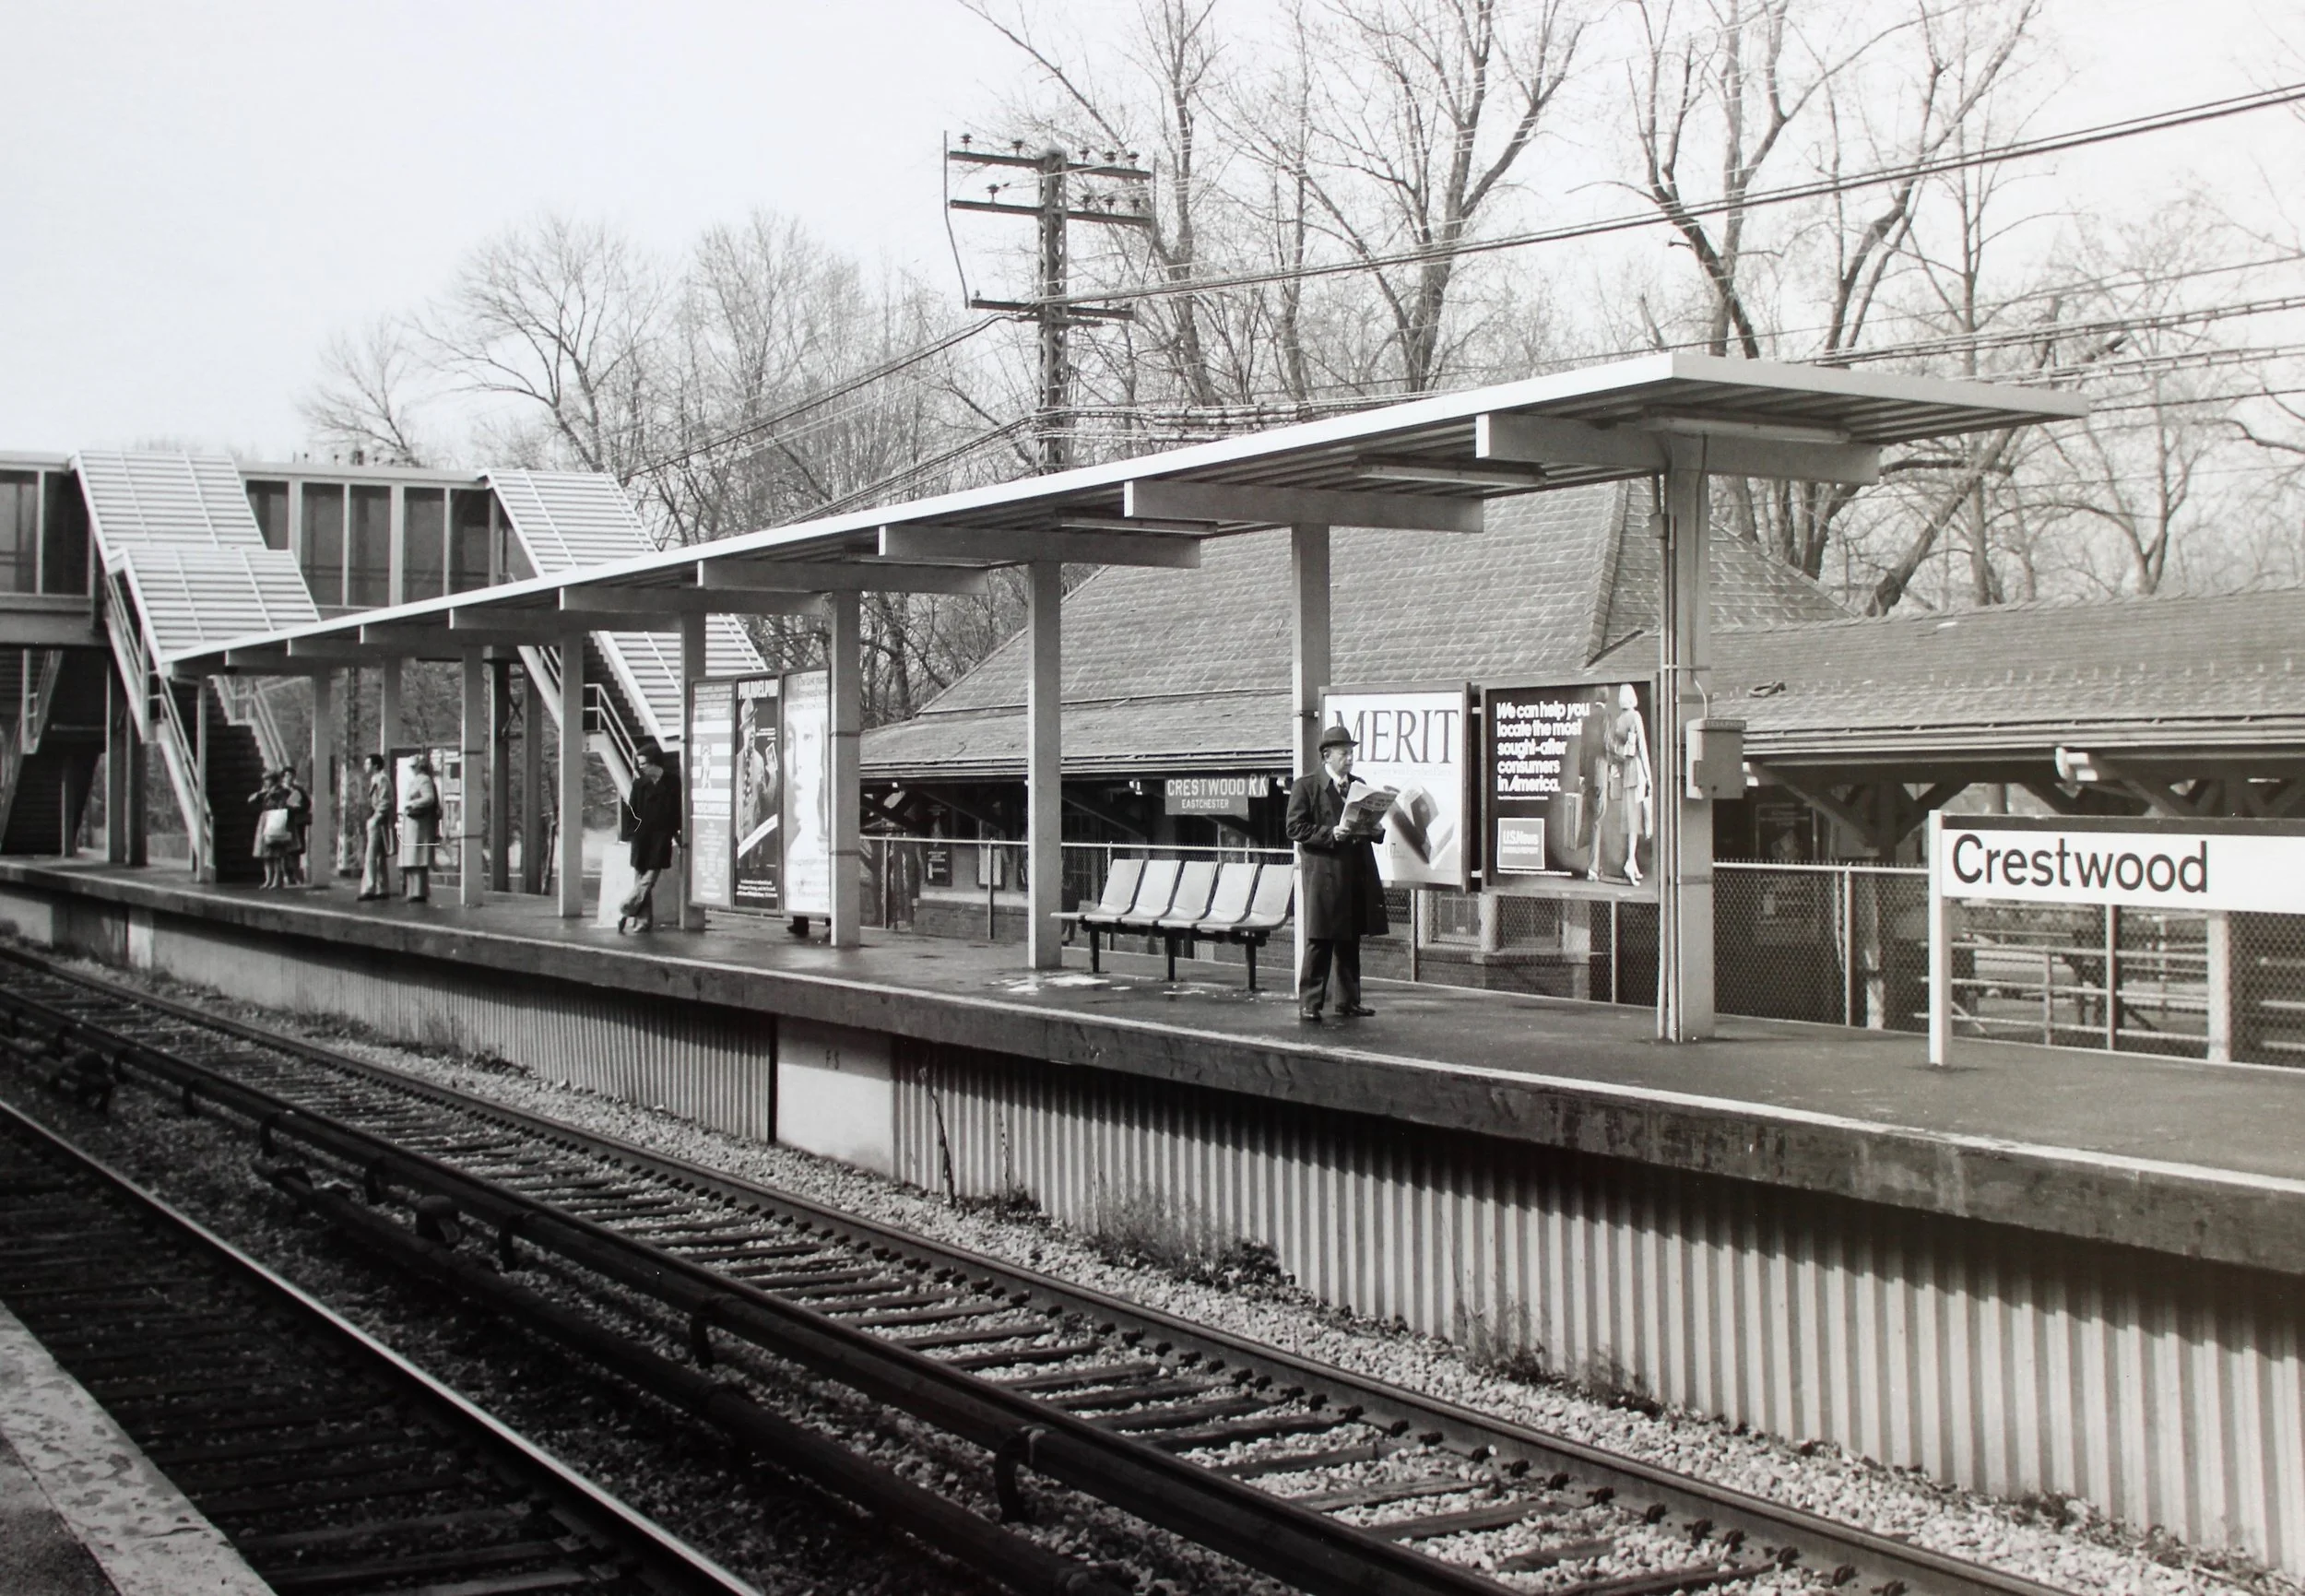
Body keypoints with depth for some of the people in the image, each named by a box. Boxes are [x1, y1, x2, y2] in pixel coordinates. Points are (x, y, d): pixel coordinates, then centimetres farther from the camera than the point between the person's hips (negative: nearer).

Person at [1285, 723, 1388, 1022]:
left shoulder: (1359, 785, 17)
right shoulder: (1306, 786, -1)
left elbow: (1371, 825, 24)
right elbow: (1295, 828, -8)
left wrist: (1372, 828, 1)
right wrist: (1330, 834, -18)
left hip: (1356, 874, 6)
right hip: (1323, 872, -6)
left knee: (1351, 941, 10)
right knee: (1319, 941, -5)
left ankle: (1349, 1000, 17)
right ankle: (1309, 1003, -1)